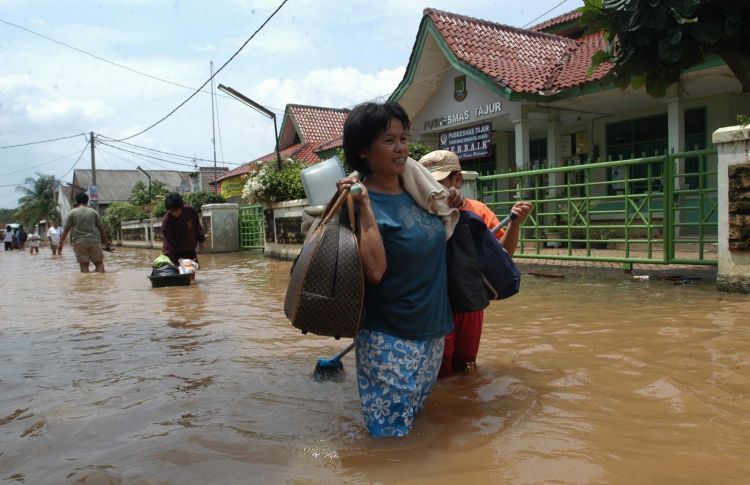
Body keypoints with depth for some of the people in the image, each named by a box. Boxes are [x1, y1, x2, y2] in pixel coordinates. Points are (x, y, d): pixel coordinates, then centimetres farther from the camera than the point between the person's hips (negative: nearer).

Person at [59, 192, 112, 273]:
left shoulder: (72, 213, 4)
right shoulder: (94, 212, 6)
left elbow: (66, 230, 2)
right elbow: (101, 228, 6)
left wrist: (61, 243, 9)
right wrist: (106, 241, 13)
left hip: (79, 242, 0)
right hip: (94, 241, 0)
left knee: (84, 265, 1)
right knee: (99, 263, 7)